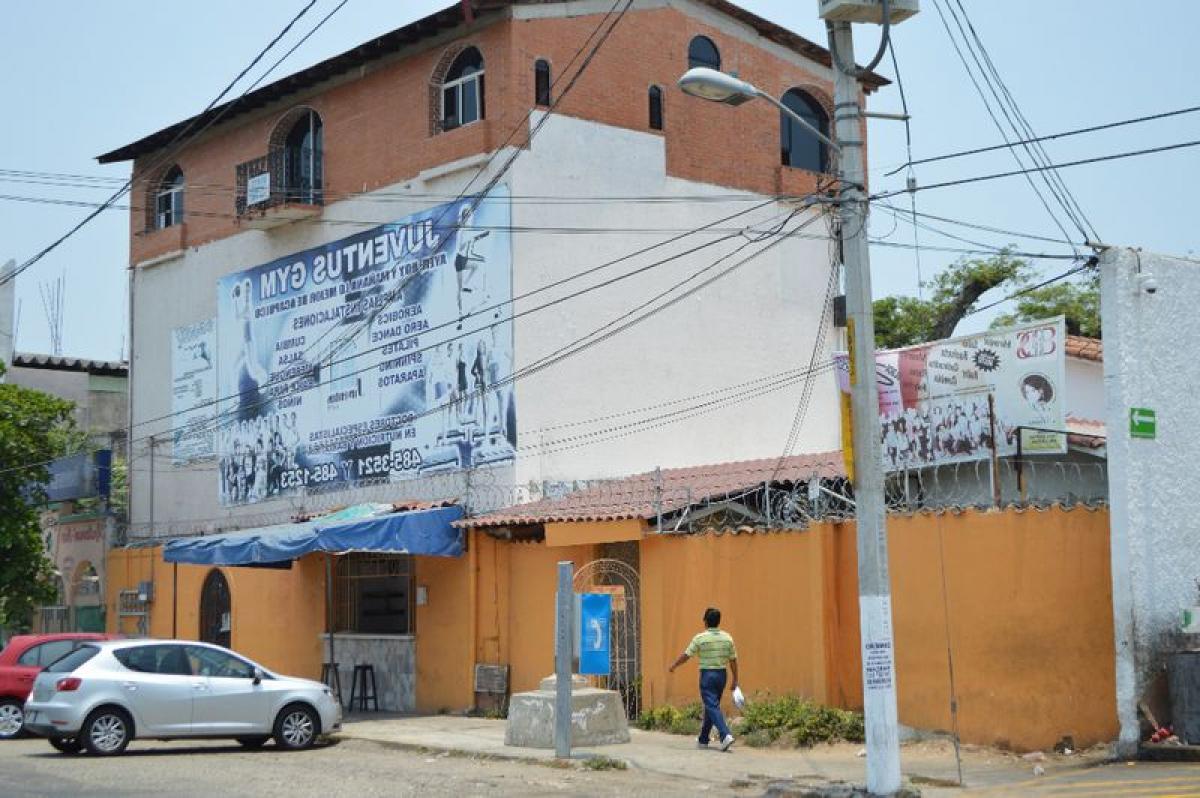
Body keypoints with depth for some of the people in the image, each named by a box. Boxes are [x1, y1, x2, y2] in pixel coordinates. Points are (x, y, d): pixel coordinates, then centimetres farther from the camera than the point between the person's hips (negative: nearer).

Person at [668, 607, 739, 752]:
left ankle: (726, 735, -25)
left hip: (707, 675, -5)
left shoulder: (700, 638, -9)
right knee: (711, 706, 16)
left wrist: (673, 666, 14)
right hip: (722, 674, 5)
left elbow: (686, 656, -3)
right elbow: (733, 660, 4)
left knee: (712, 707, -7)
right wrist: (735, 680, 11)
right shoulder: (727, 638, 2)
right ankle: (704, 739, 24)